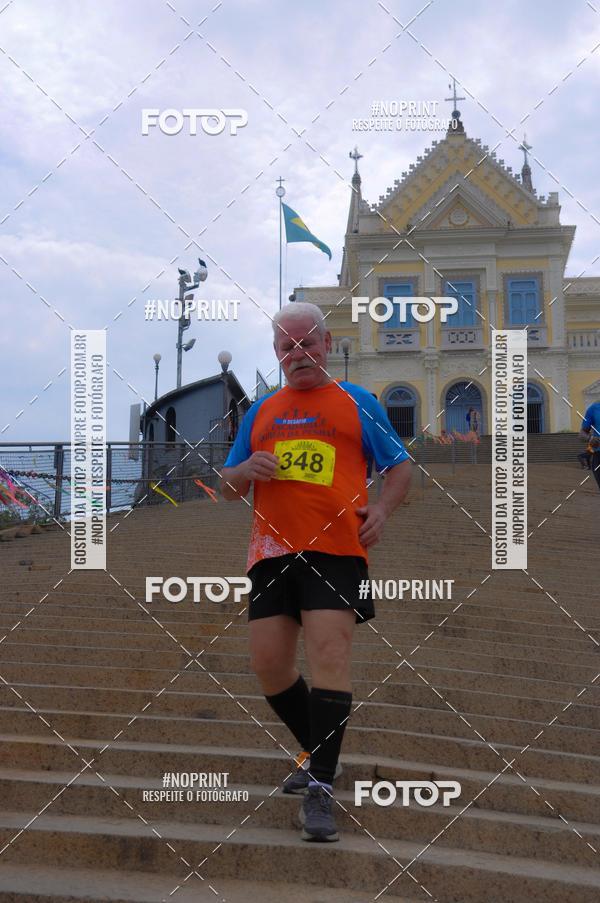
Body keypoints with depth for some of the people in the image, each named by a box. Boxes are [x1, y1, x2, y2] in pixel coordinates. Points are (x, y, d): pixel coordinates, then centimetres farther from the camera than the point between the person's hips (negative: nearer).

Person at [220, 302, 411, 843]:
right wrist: (247, 469, -2)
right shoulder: (262, 412, 20)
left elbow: (401, 466, 11)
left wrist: (382, 509, -9)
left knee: (329, 655, -15)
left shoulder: (356, 402, 10)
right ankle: (318, 753, 26)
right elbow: (228, 488, 21)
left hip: (336, 550, -4)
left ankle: (320, 789, -10)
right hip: (272, 553, 5)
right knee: (268, 664, 2)